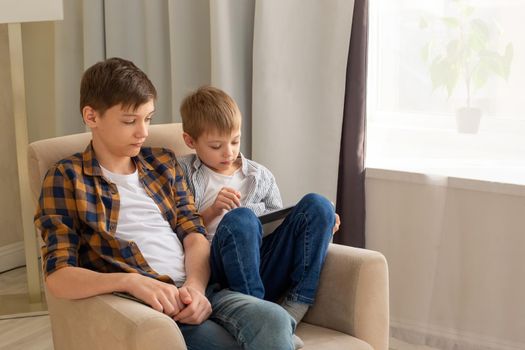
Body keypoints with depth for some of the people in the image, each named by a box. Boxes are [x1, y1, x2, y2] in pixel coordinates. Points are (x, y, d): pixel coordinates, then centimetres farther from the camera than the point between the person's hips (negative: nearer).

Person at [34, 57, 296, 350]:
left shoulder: (162, 163, 18)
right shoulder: (67, 178, 3)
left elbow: (195, 235, 10)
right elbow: (58, 277, -6)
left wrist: (195, 287, -12)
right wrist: (132, 282, -23)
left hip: (197, 290, 5)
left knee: (274, 319, -28)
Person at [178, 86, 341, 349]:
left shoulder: (260, 176, 20)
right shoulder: (183, 172, 11)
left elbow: (280, 227, 22)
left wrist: (322, 223, 3)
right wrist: (210, 212, -9)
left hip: (266, 273, 4)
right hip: (224, 276, -4)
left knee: (317, 205, -16)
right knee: (240, 218, -34)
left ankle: (289, 316, -25)